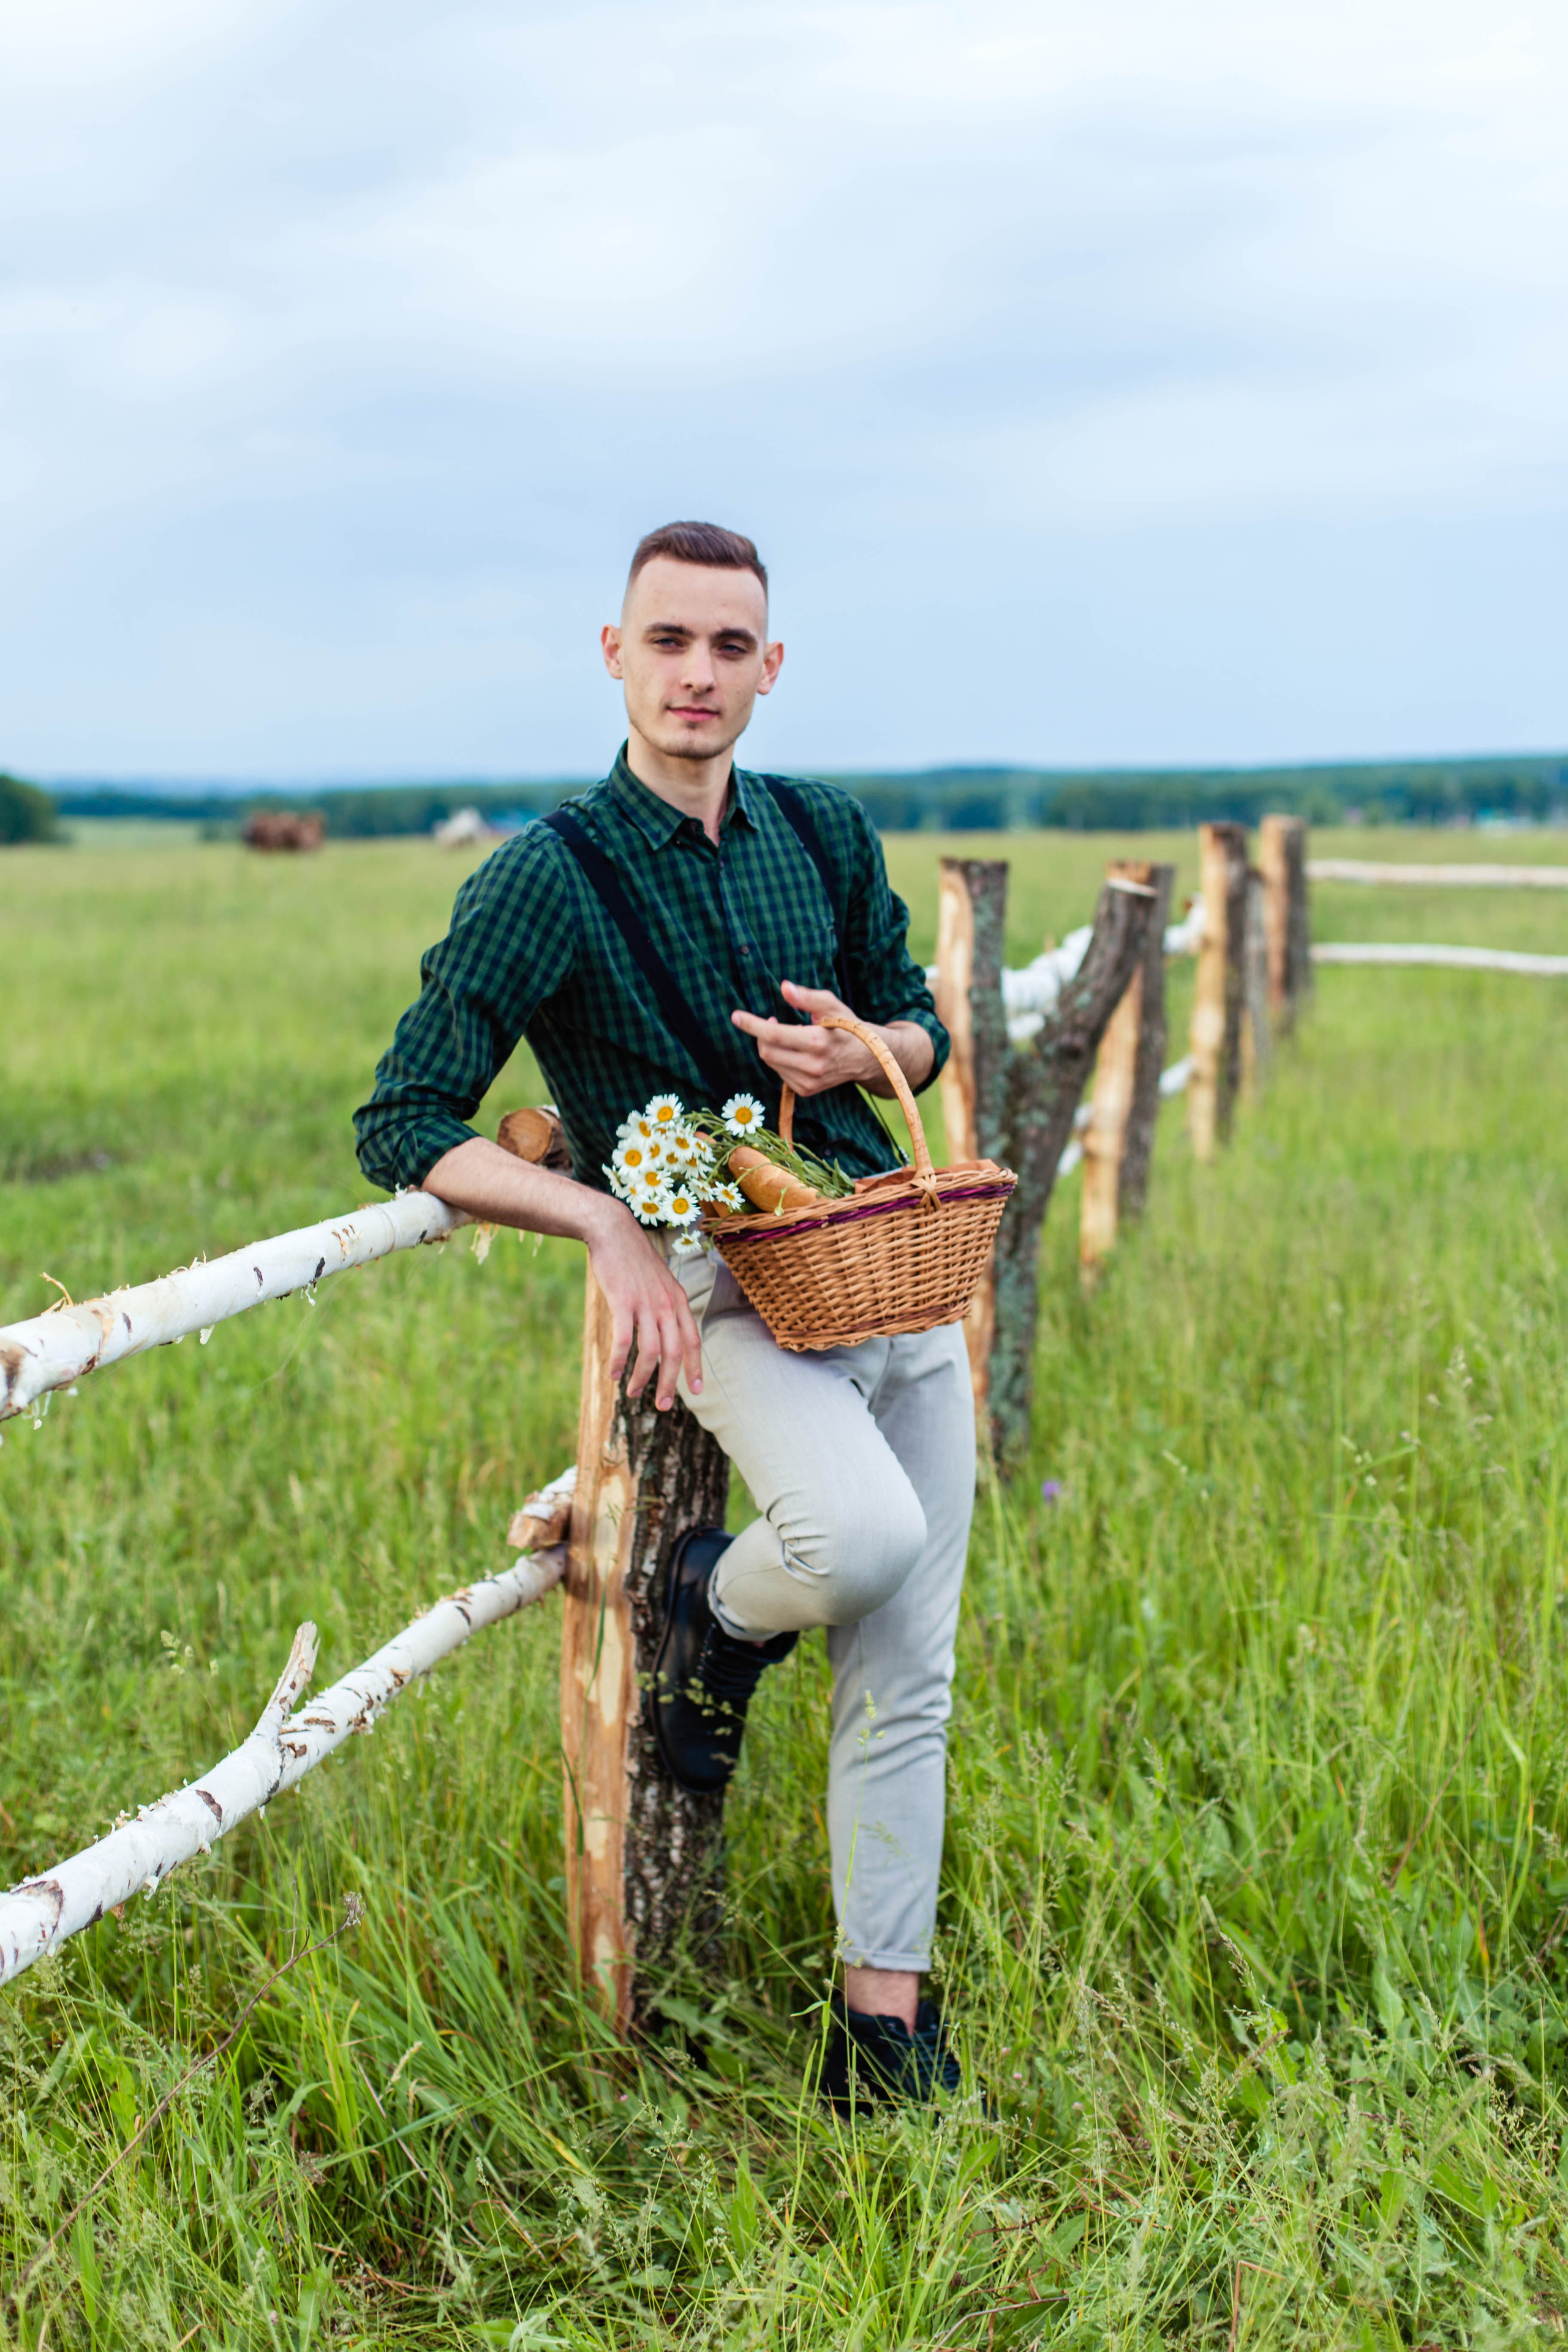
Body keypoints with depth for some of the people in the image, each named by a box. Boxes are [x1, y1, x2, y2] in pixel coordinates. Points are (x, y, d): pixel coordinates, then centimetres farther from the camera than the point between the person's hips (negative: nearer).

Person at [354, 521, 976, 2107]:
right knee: (861, 1532, -33)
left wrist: (857, 1049, -4)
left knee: (906, 1677, 4)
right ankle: (716, 1611, 3)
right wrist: (604, 1221, -19)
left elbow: (920, 1028, 20)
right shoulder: (548, 878, -8)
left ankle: (883, 2027, 16)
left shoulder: (825, 835, 8)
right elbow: (402, 1125, -9)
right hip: (718, 1285, -5)